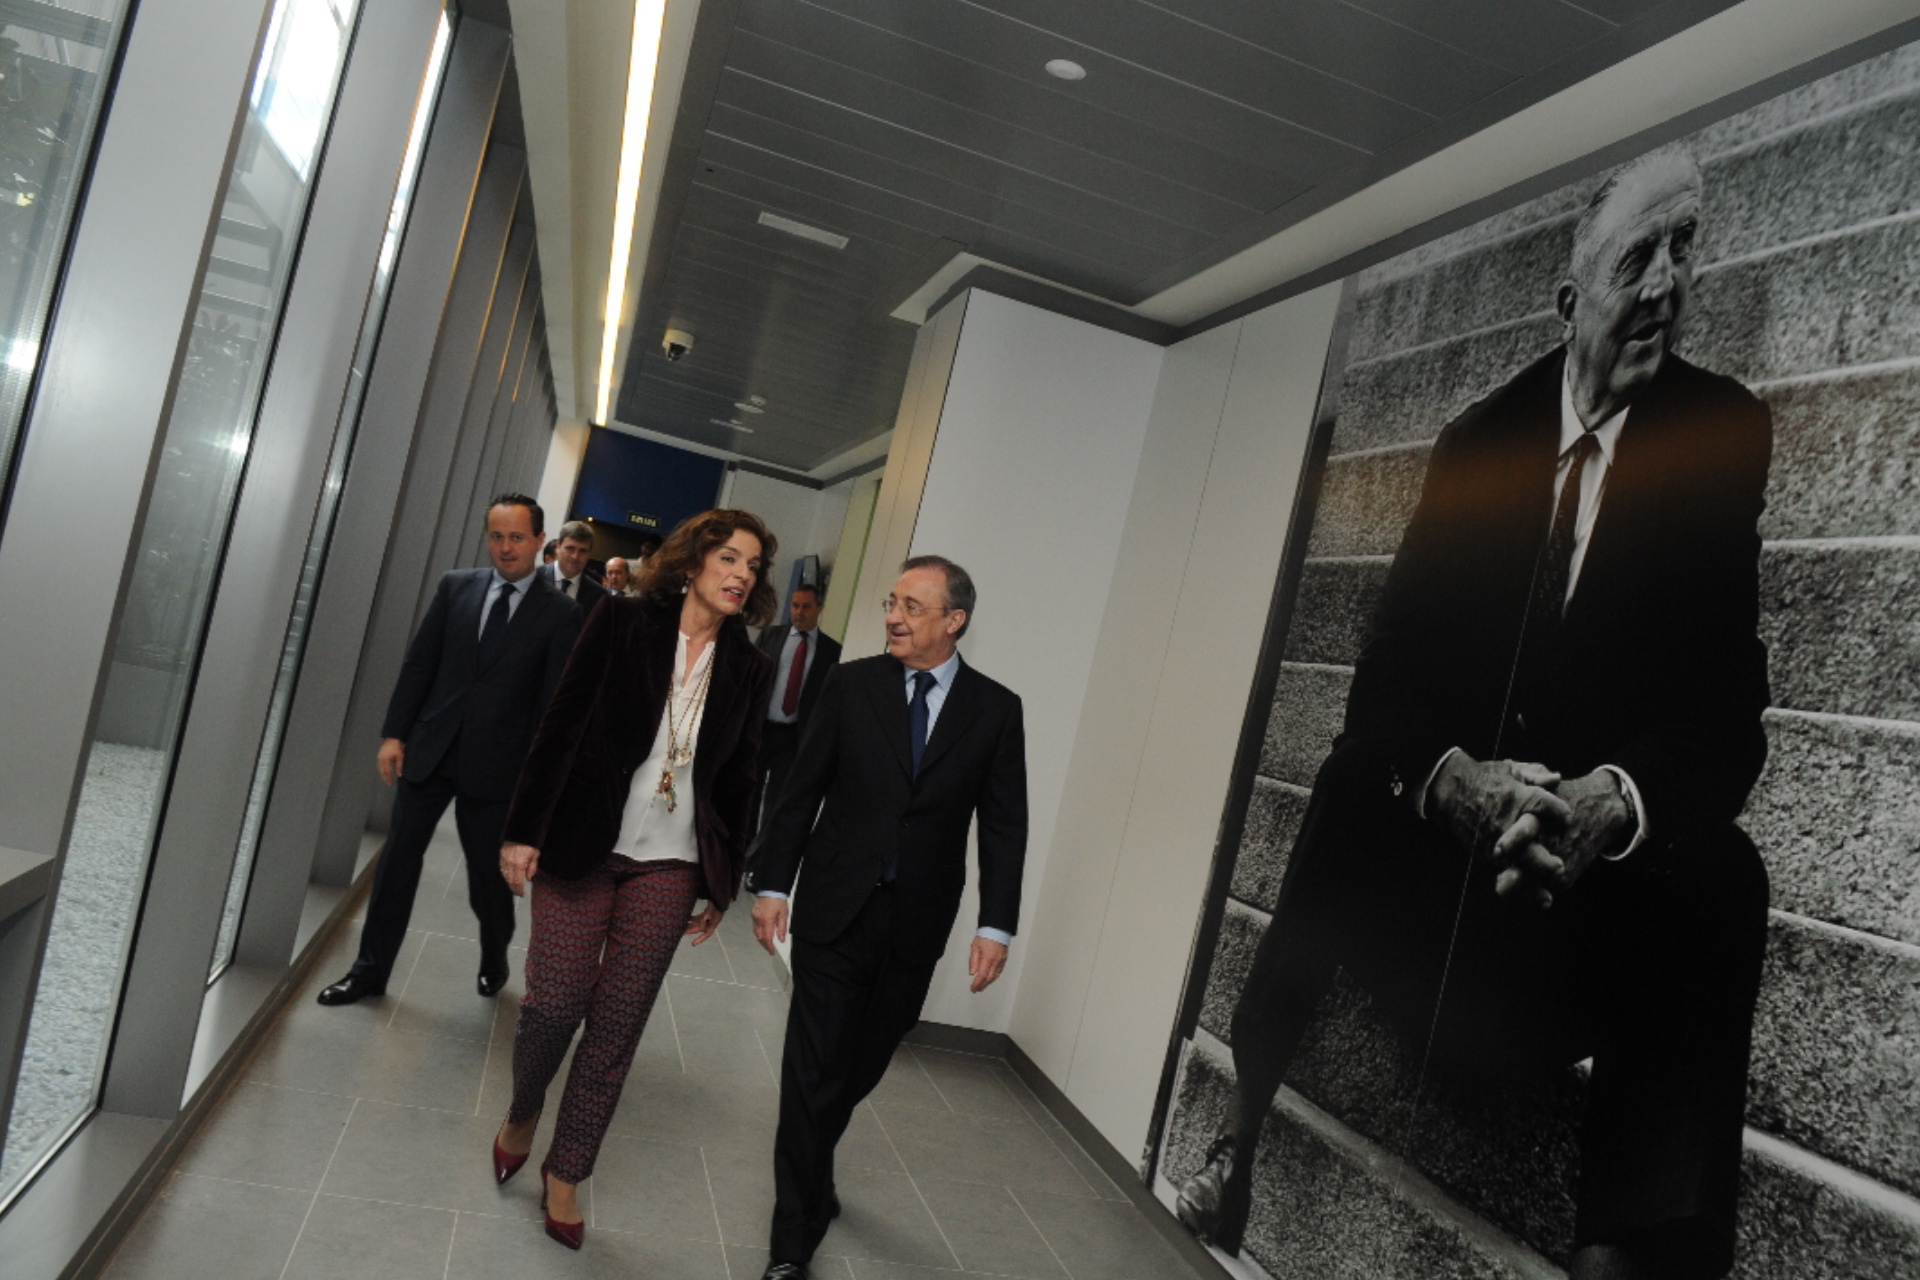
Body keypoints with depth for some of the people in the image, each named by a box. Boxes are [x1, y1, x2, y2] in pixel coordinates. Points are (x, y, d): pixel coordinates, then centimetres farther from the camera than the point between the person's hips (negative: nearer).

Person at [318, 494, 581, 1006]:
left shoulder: (560, 613, -5)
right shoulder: (455, 586, 4)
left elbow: (554, 700, -6)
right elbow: (419, 664, 6)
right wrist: (394, 733, 1)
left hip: (495, 766, -2)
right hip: (429, 751, 3)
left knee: (489, 876, 10)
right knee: (397, 861, 8)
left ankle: (494, 960, 36)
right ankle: (371, 969, 23)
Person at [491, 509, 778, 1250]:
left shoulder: (749, 669, 5)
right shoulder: (622, 624, -3)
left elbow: (737, 780, 9)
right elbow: (561, 725, -4)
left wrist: (723, 885, 10)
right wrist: (525, 829, -8)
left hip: (670, 864, 2)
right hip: (584, 846, -2)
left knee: (617, 1029, 5)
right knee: (552, 1005, 1)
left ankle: (566, 1174, 25)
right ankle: (522, 1117, 34)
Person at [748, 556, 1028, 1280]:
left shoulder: (995, 709, -1)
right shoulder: (852, 685, -2)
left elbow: (1004, 827, -1)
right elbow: (801, 792, 0)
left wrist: (996, 925, -7)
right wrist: (771, 884, -3)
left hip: (916, 922, 2)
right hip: (835, 911, -1)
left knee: (862, 1067, 16)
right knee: (814, 1072, 0)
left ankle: (811, 1167, 44)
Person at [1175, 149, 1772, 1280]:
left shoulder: (1726, 434, -2)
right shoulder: (1481, 438, 2)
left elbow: (1730, 700, -11)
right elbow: (1393, 660, -5)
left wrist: (1612, 800, -32)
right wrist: (1448, 774, -26)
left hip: (1615, 837, -2)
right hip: (1450, 815, 2)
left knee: (1716, 877, -30)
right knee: (1355, 777, -25)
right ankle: (1239, 1135, -10)